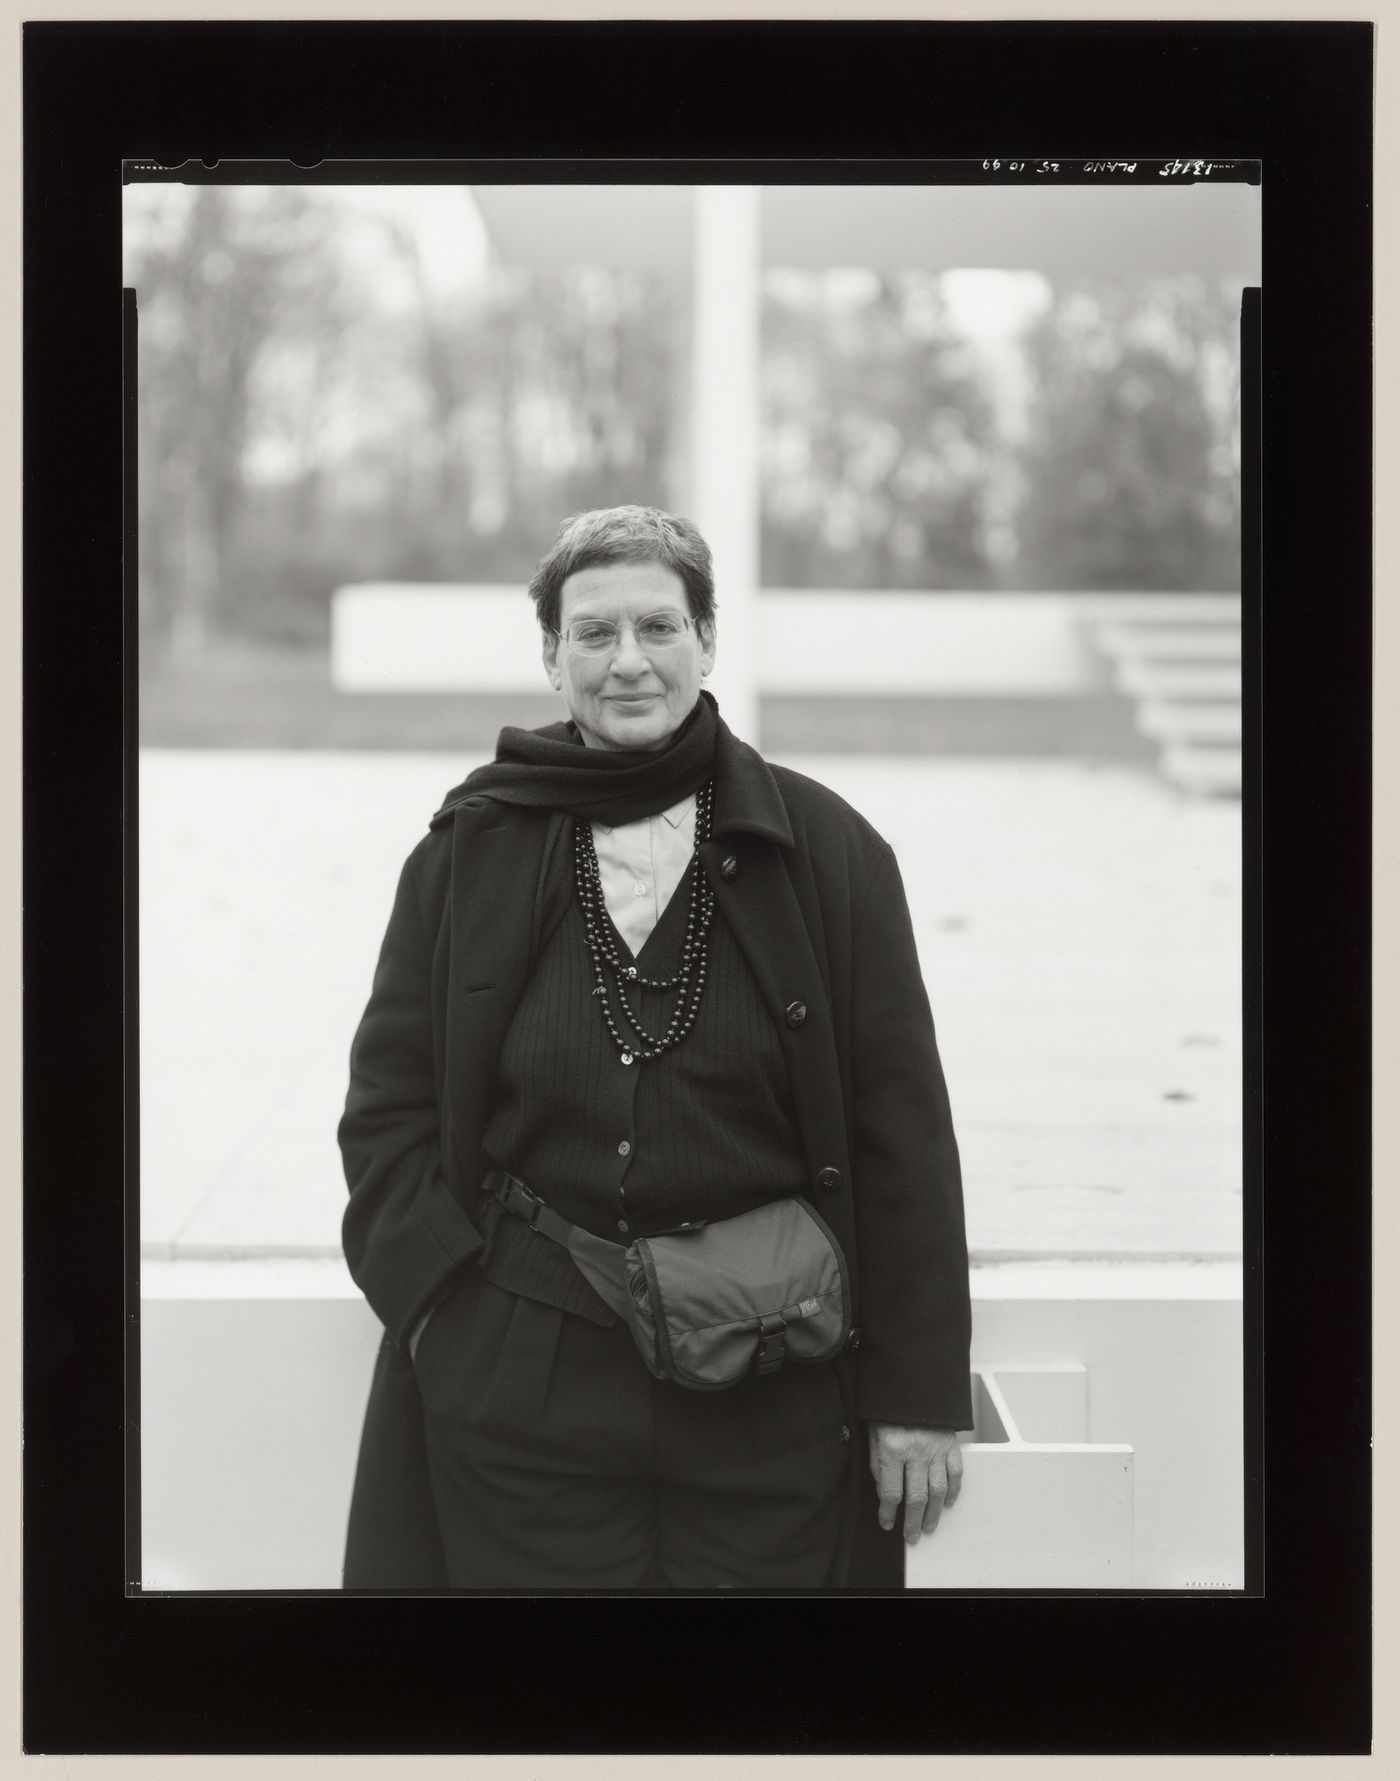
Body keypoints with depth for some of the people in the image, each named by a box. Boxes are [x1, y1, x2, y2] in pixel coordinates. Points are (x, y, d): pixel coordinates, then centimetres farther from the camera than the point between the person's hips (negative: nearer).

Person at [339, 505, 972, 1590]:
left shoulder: (825, 850, 1)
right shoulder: (470, 852, 5)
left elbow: (901, 1127, 0)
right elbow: (390, 1103, 8)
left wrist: (920, 1394, -2)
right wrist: (438, 1296, -7)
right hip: (519, 1402, 1)